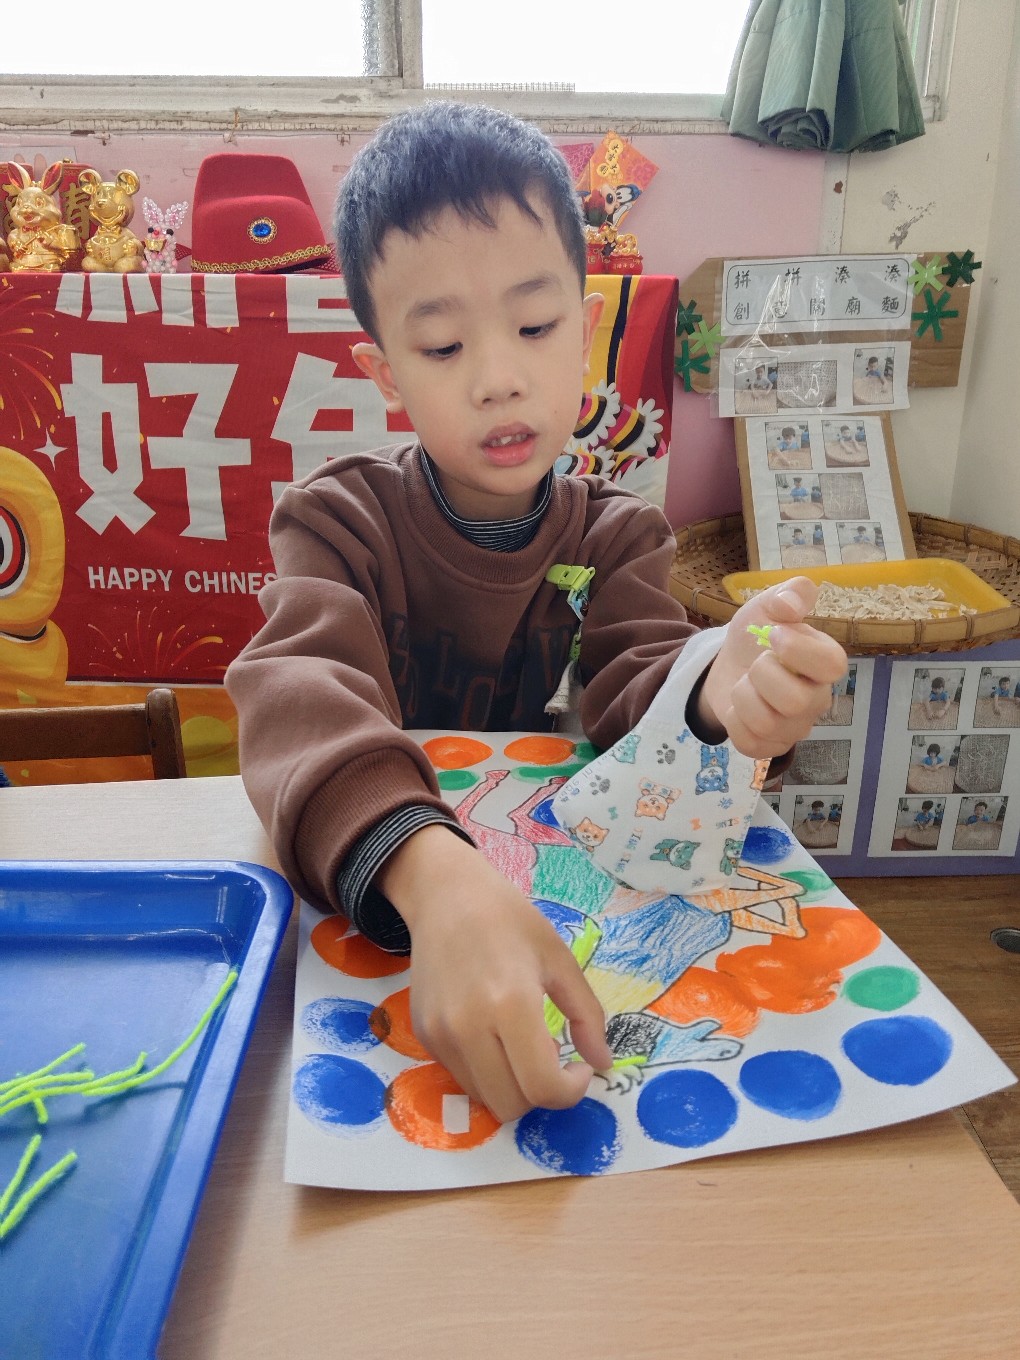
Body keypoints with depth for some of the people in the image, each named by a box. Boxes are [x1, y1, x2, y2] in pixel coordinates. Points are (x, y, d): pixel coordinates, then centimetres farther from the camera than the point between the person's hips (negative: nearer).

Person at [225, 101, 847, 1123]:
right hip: (363, 910, -3)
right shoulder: (341, 519, -8)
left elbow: (628, 705, -13)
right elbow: (301, 694, -26)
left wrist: (716, 699, -38)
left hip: (562, 884, 4)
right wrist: (430, 870, -46)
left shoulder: (617, 536, 1)